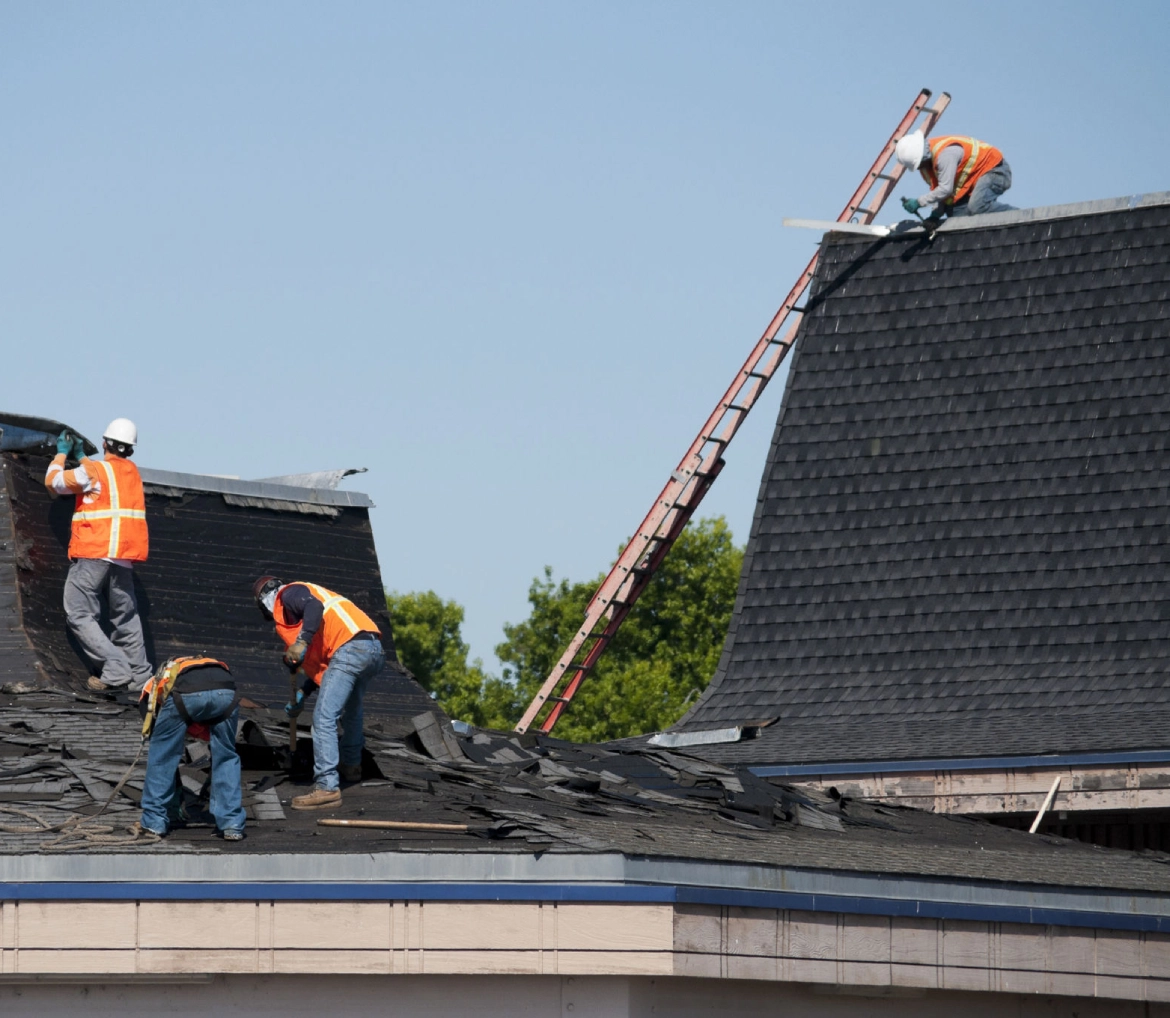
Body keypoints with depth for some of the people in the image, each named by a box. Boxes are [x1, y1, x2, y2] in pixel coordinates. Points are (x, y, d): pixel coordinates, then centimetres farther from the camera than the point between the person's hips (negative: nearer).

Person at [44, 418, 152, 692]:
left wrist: (61, 454, 19)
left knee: (79, 615, -6)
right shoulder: (133, 473, 13)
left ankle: (116, 668, -18)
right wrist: (81, 456, 38)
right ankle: (139, 675, 16)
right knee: (125, 618, 16)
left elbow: (54, 482, 3)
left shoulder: (93, 471, -7)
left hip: (94, 554, -7)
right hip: (125, 557, 7)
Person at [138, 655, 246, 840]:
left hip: (185, 693, -2)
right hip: (225, 691, 3)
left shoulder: (152, 688, 38)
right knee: (226, 757, 23)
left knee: (162, 756, 20)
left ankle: (154, 821, 24)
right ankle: (232, 825, 20)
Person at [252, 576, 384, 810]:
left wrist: (302, 642, -23)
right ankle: (350, 764, 50)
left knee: (324, 718, -12)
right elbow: (319, 662, 33)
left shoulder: (289, 594, 7)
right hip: (375, 649, 10)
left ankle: (327, 787, -19)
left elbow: (314, 607, -18)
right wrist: (302, 694, 30)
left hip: (350, 648, -10)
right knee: (350, 710, 33)